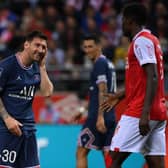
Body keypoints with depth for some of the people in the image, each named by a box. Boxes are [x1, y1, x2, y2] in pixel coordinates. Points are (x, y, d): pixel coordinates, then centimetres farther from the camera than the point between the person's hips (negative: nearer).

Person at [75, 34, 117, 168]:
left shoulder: (100, 63, -9)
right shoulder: (109, 63, 19)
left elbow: (102, 91, -17)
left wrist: (100, 117, -23)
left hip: (97, 116, -9)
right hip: (111, 117, 9)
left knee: (81, 152, -2)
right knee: (108, 155, 4)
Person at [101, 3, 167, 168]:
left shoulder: (141, 41, -9)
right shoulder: (151, 40, 20)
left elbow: (152, 78, -19)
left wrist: (145, 113, -25)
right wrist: (118, 95, 37)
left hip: (138, 112, -9)